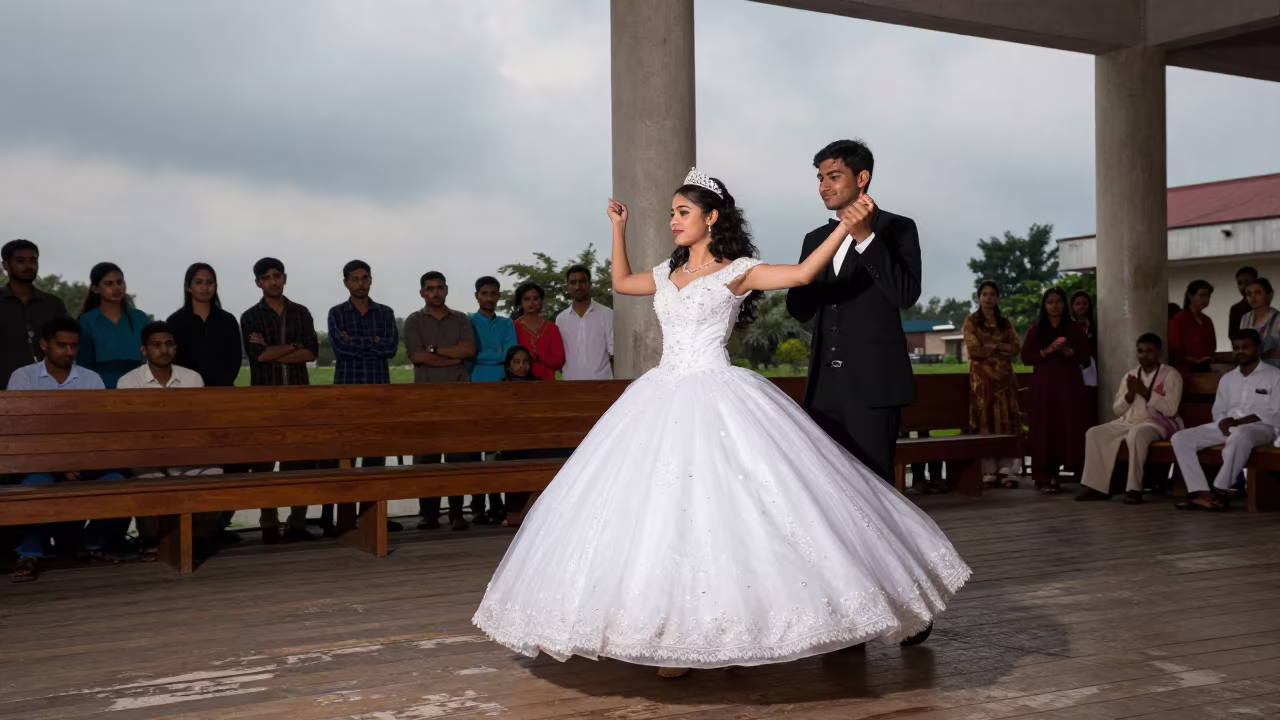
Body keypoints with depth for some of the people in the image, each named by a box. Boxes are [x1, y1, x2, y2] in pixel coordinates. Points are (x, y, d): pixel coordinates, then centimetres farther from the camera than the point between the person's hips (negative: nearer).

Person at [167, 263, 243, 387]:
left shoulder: (228, 320, 10)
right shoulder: (175, 321, 5)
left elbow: (235, 358, 5)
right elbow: (173, 361, 0)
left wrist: (221, 386, -9)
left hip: (222, 390, 2)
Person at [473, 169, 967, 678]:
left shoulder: (737, 271, -1)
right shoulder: (669, 272, 17)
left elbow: (803, 273, -12)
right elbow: (621, 282, 34)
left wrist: (847, 226, -20)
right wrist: (618, 229, 31)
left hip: (717, 399, -6)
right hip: (665, 398, 6)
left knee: (721, 505, -11)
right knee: (660, 506, 0)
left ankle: (730, 625, 1)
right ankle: (680, 633, 5)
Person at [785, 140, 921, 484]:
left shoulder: (896, 229, 0)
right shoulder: (815, 239, 17)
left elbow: (907, 294, -13)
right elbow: (799, 309, 12)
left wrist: (866, 238, -20)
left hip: (873, 382, -5)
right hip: (825, 386, 6)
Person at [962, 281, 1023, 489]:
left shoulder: (1005, 323, 15)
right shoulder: (971, 322, 4)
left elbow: (1016, 347, 3)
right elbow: (974, 351, -7)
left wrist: (991, 346, -8)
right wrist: (1000, 348, -2)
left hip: (1004, 376, 4)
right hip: (981, 376, -4)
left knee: (1007, 420, -2)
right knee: (985, 420, -6)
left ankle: (1006, 471, -3)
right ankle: (987, 473, -7)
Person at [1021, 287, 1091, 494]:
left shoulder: (1075, 328, 9)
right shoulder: (1035, 329, 7)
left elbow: (1085, 357, 6)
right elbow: (1026, 357, 1)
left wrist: (1068, 351, -13)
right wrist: (1048, 350, -13)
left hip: (1069, 383, 1)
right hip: (1044, 385, -1)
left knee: (1070, 427, -5)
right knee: (1045, 428, -6)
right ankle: (1046, 477, -7)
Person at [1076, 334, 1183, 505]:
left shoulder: (1170, 375, -1)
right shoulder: (1130, 375, 16)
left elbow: (1170, 409, -14)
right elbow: (1117, 410, 12)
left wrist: (1144, 392, -16)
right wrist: (1130, 393, -6)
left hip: (1157, 423, -6)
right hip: (1129, 422, 6)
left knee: (1136, 434, -39)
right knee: (1094, 433, -15)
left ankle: (1134, 489, -36)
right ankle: (1097, 486, -17)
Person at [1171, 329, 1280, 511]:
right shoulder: (1227, 379, 19)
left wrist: (1237, 422, -16)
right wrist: (1225, 423, -10)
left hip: (1261, 428, -6)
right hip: (1228, 428, 6)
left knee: (1239, 435, -43)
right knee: (1180, 438, -15)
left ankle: (1219, 491, -34)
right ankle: (1202, 493, -29)